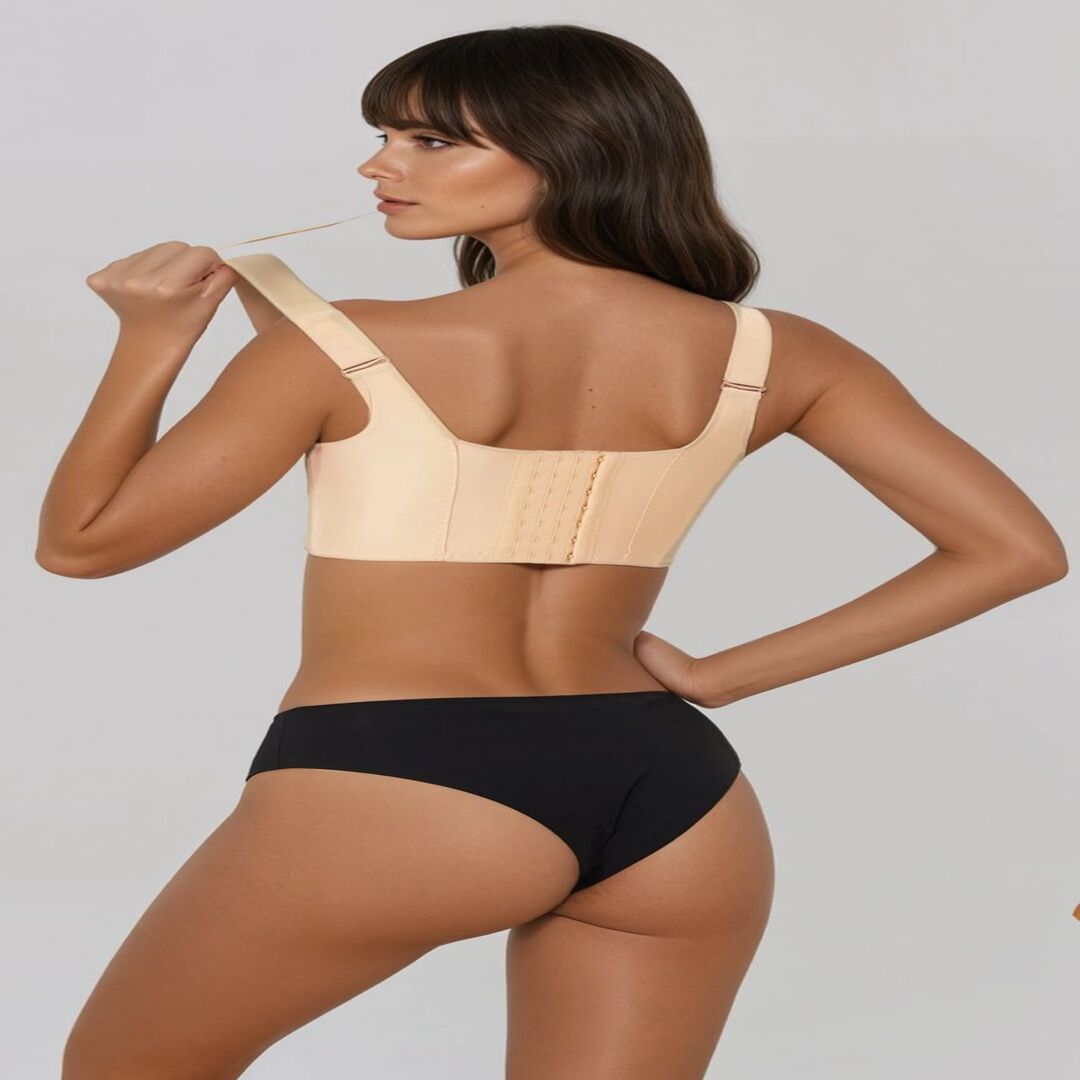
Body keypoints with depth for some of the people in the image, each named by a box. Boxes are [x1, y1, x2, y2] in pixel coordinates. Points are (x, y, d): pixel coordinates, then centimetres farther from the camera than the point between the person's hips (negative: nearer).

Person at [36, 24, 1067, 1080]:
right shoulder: (775, 355, 5)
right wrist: (723, 675, 7)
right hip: (672, 796, 5)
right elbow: (1014, 548, 7)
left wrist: (153, 337, 10)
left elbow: (79, 541, 2)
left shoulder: (345, 350, -6)